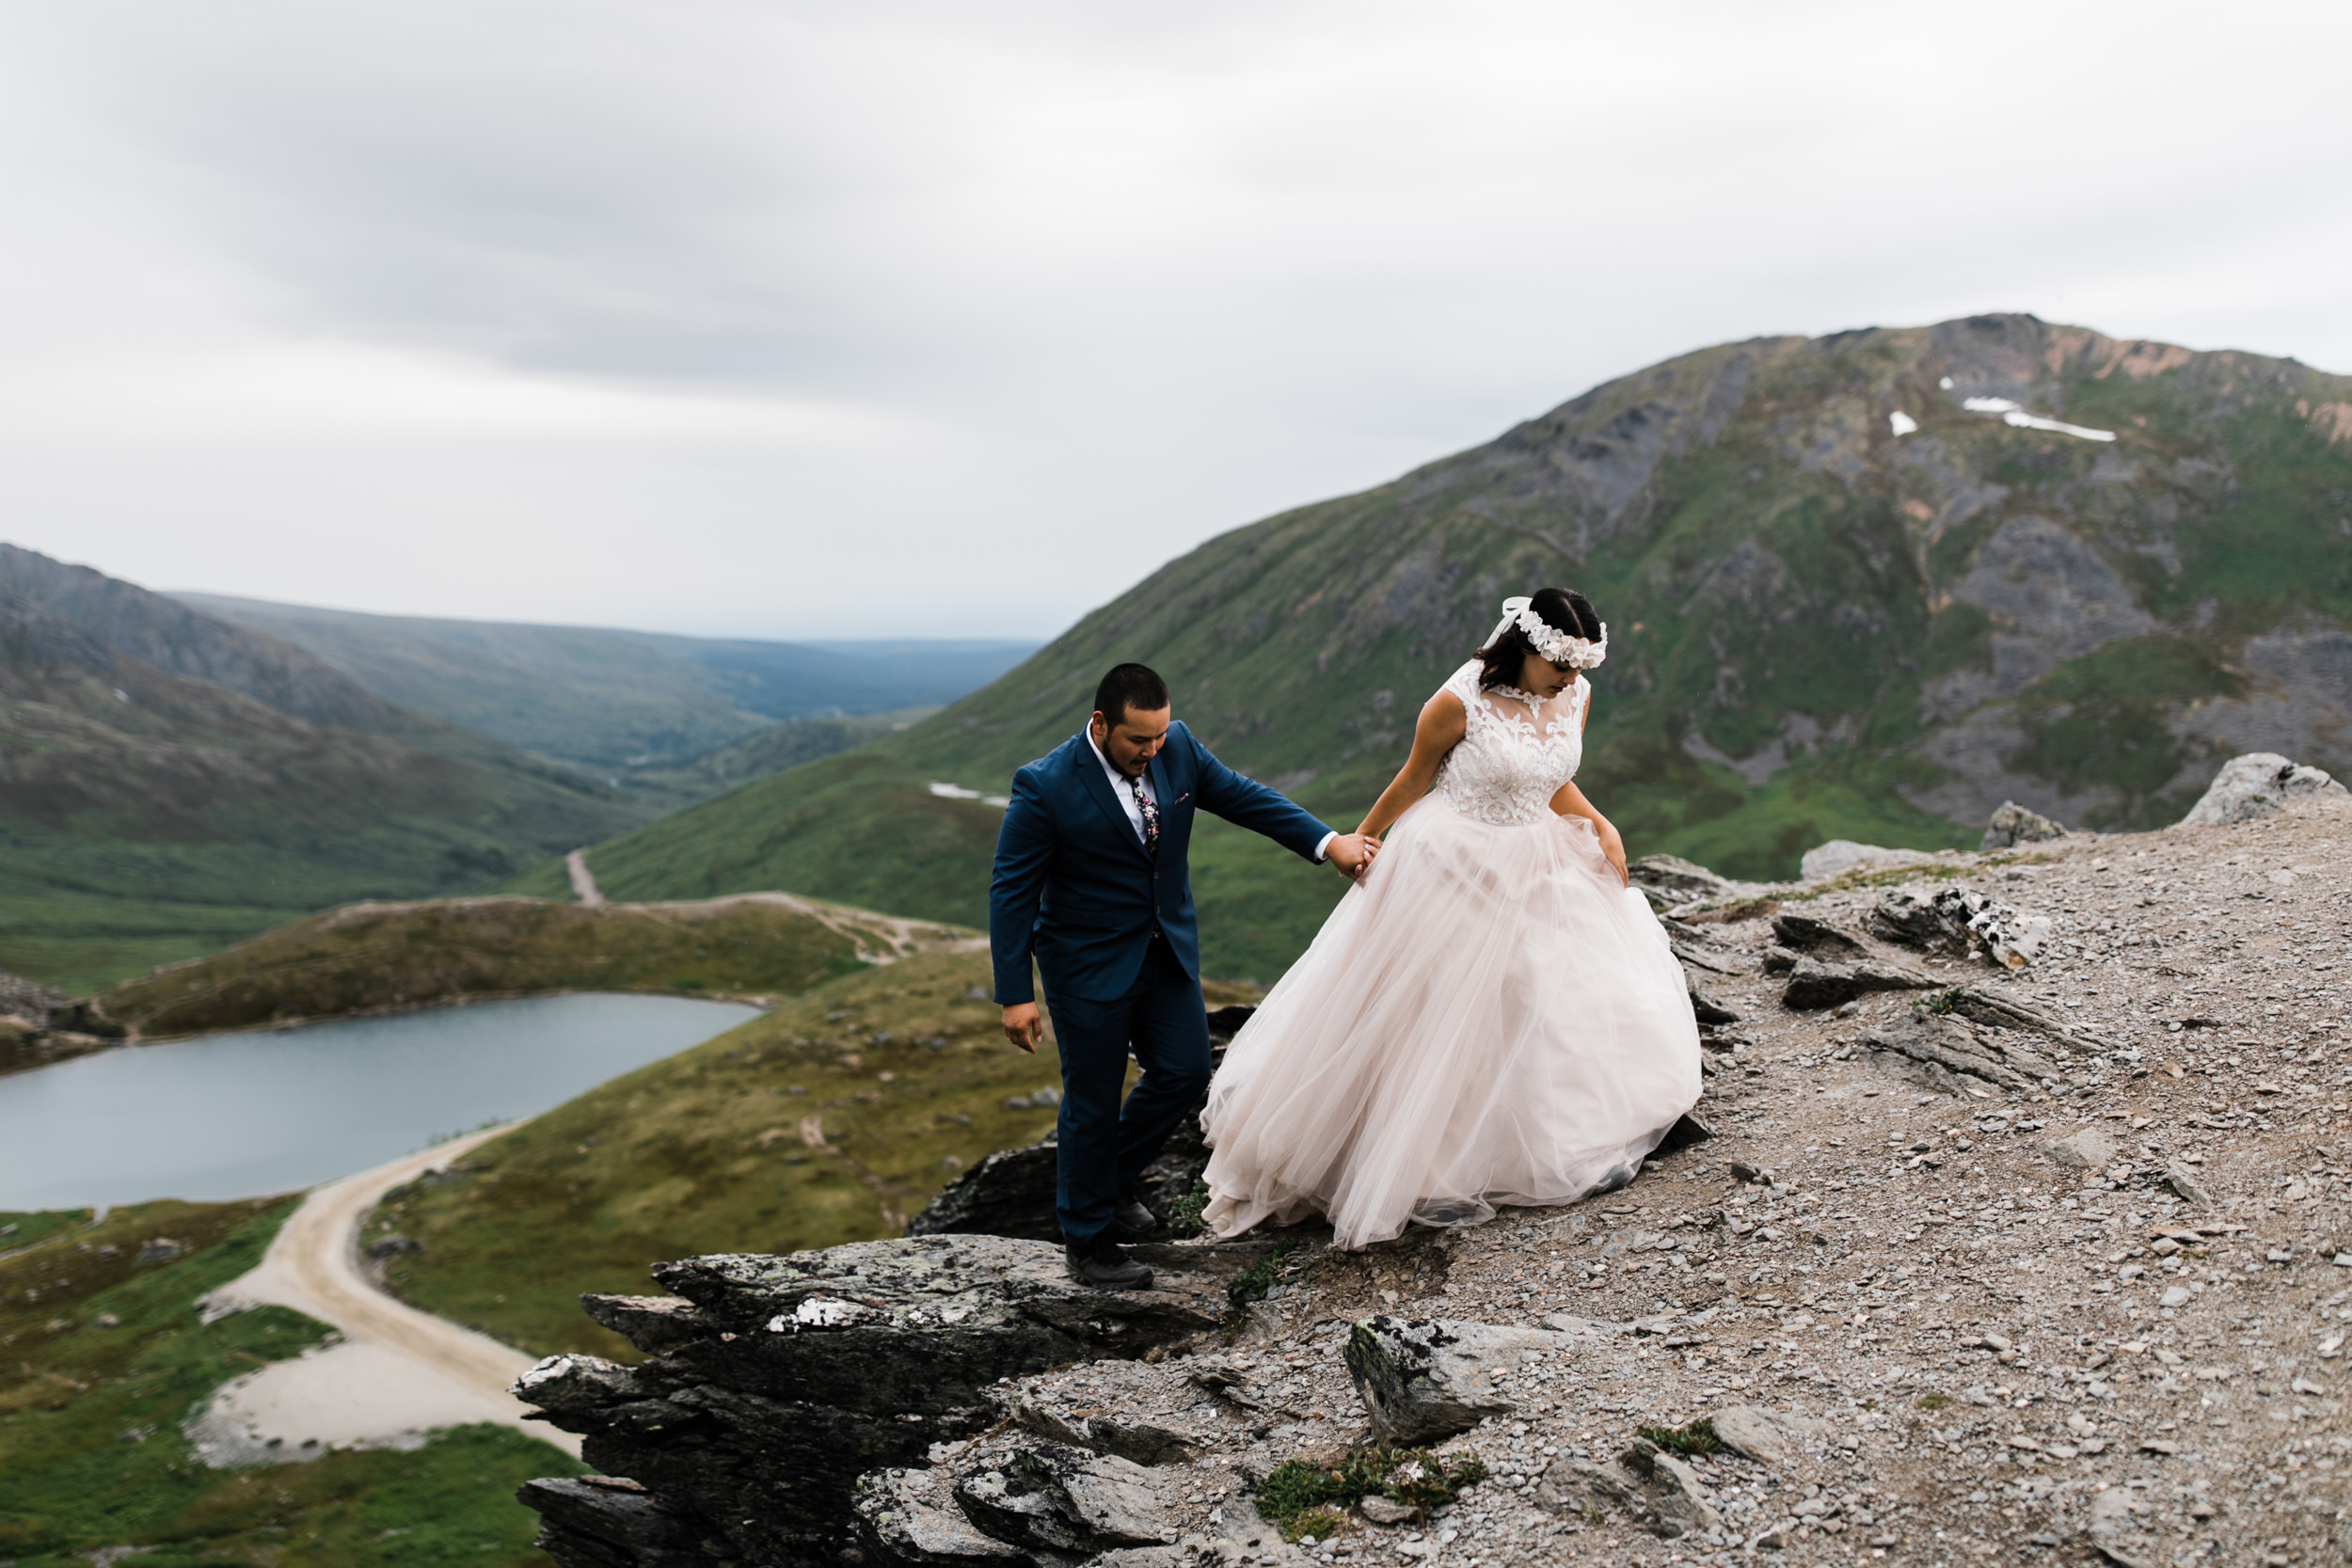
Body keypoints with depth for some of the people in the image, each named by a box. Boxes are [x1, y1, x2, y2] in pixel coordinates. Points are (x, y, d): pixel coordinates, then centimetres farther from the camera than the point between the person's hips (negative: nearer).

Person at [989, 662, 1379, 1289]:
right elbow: (1012, 891, -18)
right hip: (1089, 964, -6)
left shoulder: (1178, 747, -8)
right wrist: (1016, 995, -19)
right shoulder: (1045, 786, -23)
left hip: (1168, 948, 6)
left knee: (1185, 1070, 11)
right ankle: (1087, 1237, 25)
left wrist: (1327, 841, -2)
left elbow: (1240, 795, 4)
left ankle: (1110, 1174, 36)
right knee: (1094, 1099, 5)